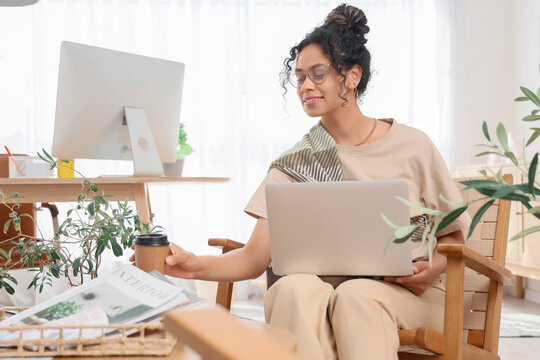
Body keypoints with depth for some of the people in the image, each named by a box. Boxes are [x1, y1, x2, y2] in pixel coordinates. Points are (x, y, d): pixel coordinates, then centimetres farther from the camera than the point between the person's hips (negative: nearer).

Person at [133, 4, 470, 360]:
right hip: (328, 287, 1)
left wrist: (429, 269, -12)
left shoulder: (411, 146, 3)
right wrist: (197, 266, -23)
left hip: (408, 293, -1)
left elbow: (454, 236, 10)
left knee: (357, 295, -35)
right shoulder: (295, 163, 5)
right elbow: (254, 259, -3)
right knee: (295, 287, -33)